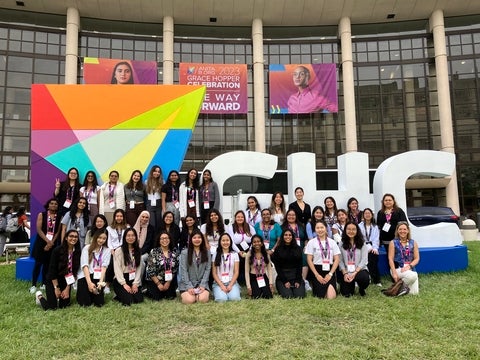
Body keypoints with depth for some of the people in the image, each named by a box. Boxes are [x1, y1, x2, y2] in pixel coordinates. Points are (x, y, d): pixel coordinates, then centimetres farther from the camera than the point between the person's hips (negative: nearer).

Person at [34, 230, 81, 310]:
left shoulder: (77, 252, -8)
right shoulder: (57, 250, -19)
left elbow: (74, 271, -5)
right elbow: (52, 270, -15)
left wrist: (67, 289, -5)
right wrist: (56, 288, -13)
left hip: (66, 281, 4)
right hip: (53, 280, -4)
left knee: (64, 305, 2)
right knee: (51, 307, -7)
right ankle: (39, 296, 22)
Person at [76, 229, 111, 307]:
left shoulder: (107, 251, 7)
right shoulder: (87, 248, 1)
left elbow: (104, 267, -4)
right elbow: (85, 266, -9)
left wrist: (101, 281, -19)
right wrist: (89, 282, -20)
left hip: (98, 277, 1)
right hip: (85, 276, -1)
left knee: (99, 303, -13)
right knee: (85, 303, -14)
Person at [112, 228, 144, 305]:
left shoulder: (138, 251, 10)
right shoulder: (119, 251, -4)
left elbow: (139, 268, 4)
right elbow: (117, 269, -8)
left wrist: (135, 283, -8)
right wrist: (124, 284, -14)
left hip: (134, 280, 4)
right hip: (121, 280, -4)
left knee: (138, 299, -15)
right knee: (128, 300, -20)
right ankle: (120, 296, 10)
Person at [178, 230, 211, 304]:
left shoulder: (207, 253, 8)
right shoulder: (184, 253, 1)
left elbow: (208, 269, 2)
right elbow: (183, 271, -4)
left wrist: (203, 285, -9)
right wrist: (189, 286, -12)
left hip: (202, 283, 1)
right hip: (187, 284, -1)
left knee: (203, 299, -24)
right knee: (189, 300, -24)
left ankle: (197, 294, 9)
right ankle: (185, 294, 9)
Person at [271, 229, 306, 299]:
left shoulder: (298, 249, 7)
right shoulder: (278, 249, 0)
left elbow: (300, 265, 4)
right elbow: (277, 267, -2)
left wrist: (298, 280, -7)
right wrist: (285, 281, -9)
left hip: (296, 276, 2)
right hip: (282, 277, -2)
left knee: (300, 296, -16)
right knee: (288, 296, -20)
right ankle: (282, 289, 13)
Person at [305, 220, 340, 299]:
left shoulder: (332, 242, 5)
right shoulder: (311, 242, -1)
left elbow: (337, 259, 3)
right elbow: (309, 260, -3)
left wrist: (330, 274, -8)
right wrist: (317, 275, -9)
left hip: (329, 270, 1)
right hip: (317, 270, -1)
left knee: (331, 296, -13)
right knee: (321, 296, -9)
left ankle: (330, 287, 19)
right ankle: (315, 288, 23)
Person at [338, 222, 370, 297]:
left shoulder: (362, 243, 0)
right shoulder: (342, 244, 2)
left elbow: (364, 260, -7)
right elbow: (340, 261, -1)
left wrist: (354, 273, -18)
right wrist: (345, 273, -15)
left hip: (359, 270, -1)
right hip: (346, 272, 1)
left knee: (364, 277, -35)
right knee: (345, 293, -14)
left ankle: (361, 289, 3)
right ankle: (351, 285, 24)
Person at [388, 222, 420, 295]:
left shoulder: (413, 243, 9)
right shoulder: (393, 243, 1)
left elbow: (417, 258, 5)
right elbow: (390, 259, -4)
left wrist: (409, 266, -14)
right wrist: (394, 273, -15)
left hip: (410, 269, 4)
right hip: (397, 268, -3)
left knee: (414, 292, -11)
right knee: (413, 276, -33)